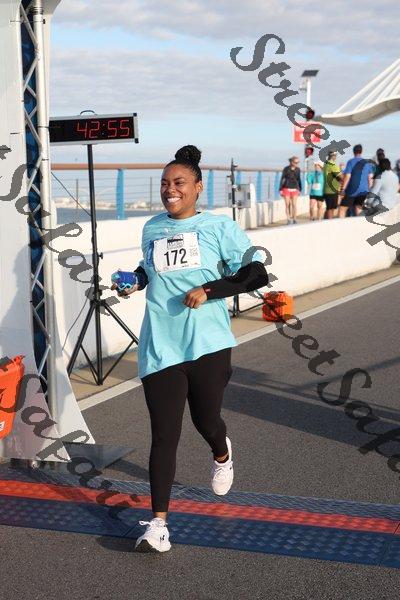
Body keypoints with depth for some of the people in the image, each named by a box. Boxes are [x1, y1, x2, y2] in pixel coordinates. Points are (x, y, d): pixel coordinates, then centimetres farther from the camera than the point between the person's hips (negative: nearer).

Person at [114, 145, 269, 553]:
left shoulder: (219, 227, -1)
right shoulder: (151, 228, 12)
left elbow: (257, 274, -6)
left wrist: (208, 290, -15)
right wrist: (136, 280, 7)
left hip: (207, 346, -2)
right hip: (159, 348, 2)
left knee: (206, 420, 14)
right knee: (163, 435, -3)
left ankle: (222, 455, 51)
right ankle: (158, 522, 2)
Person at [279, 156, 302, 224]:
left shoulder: (298, 170, 0)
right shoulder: (286, 169, -9)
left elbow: (299, 180, 10)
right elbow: (282, 179, -5)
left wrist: (300, 189, 12)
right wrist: (280, 190, -7)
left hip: (294, 189, 2)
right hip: (286, 188, -2)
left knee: (294, 204, -3)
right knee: (287, 205, 2)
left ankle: (294, 219, 5)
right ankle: (289, 219, 9)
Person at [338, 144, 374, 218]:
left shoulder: (351, 162, -8)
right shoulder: (367, 163, 7)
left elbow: (347, 177, -12)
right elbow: (370, 178, 8)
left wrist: (342, 189, -9)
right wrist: (368, 189, 18)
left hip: (352, 190, -5)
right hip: (363, 191, 5)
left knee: (342, 209, 1)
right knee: (358, 209, 14)